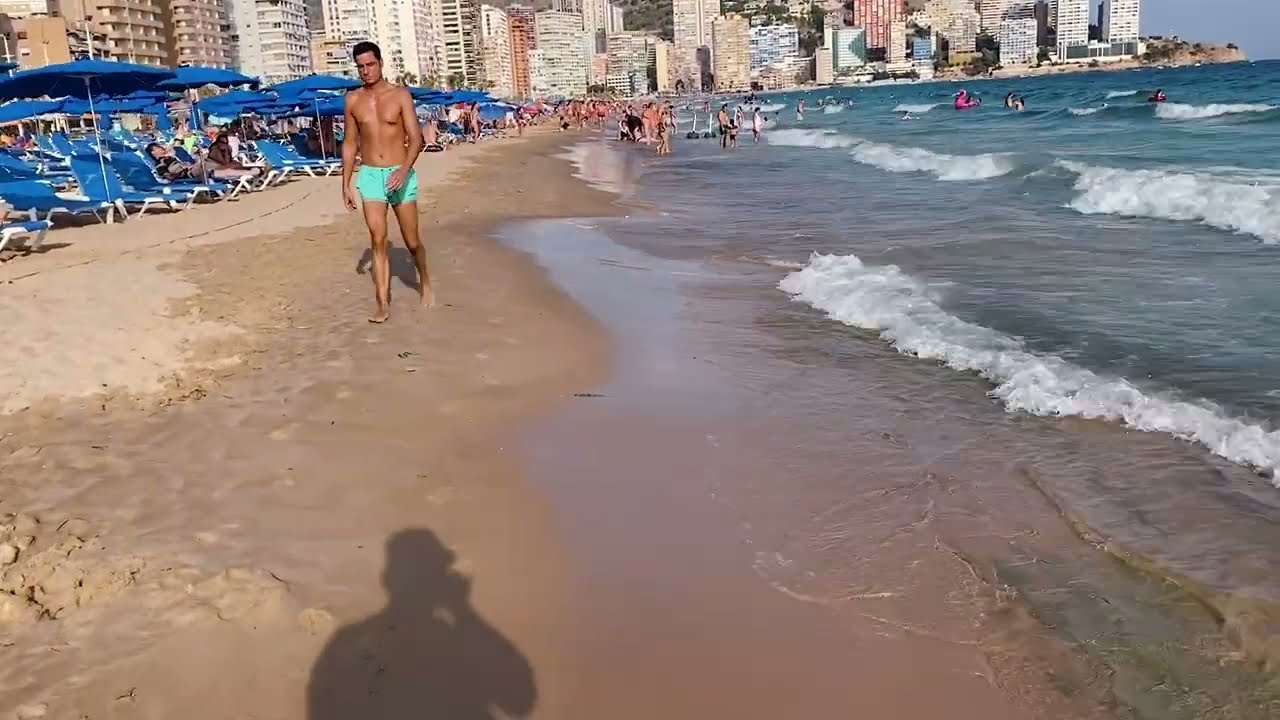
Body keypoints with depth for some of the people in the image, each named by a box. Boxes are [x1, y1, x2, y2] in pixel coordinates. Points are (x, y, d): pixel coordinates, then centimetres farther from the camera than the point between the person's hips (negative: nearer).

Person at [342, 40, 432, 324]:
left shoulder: (400, 95, -4)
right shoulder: (352, 100, 4)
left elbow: (416, 138, -10)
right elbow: (350, 144, 11)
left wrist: (404, 170, -26)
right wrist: (346, 184, 9)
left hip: (401, 174, -1)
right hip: (369, 175, 2)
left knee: (412, 241, 7)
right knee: (377, 241, -8)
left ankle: (425, 282, 36)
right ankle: (383, 304, -6)